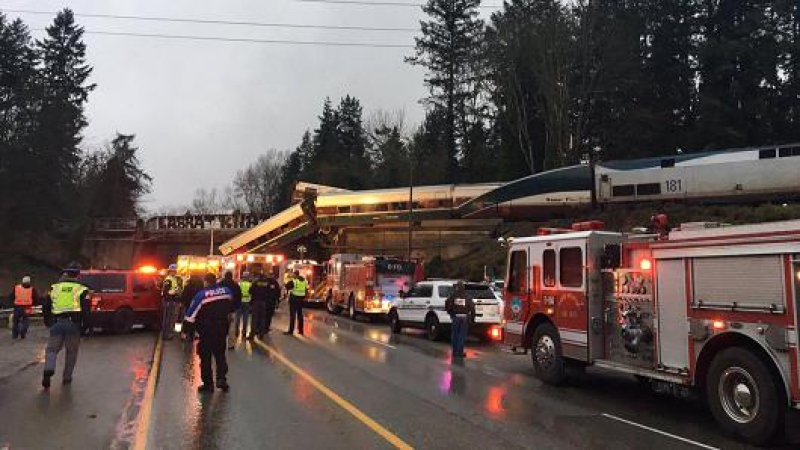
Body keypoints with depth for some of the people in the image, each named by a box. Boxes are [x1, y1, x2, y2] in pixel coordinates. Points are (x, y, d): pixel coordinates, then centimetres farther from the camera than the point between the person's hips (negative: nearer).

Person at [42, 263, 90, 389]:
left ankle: (49, 369, -17)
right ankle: (67, 377, 17)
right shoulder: (81, 290, 5)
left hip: (57, 323, 2)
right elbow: (85, 310, -1)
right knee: (71, 352, 13)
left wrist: (48, 322, 25)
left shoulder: (55, 288, 14)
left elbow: (45, 307, 15)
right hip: (73, 324, -1)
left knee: (51, 349, 10)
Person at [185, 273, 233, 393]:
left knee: (205, 357, 9)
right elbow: (230, 306, 15)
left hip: (206, 331, -3)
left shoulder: (201, 295, -14)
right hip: (222, 329, 3)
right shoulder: (227, 291, -5)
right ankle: (221, 378, 4)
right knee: (220, 354, 18)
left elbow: (190, 315, -13)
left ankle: (208, 384, 12)